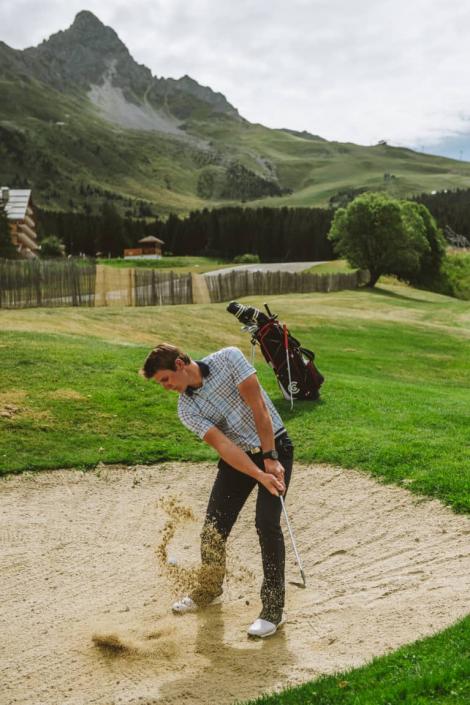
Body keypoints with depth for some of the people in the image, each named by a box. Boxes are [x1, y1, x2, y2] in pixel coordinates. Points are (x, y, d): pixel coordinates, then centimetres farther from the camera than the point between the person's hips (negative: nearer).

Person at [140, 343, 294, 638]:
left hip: (275, 448, -4)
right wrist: (260, 476, -31)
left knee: (267, 523, -16)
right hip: (238, 457, 4)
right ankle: (210, 588, 29)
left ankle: (273, 607, -4)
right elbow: (223, 445, -19)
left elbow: (258, 407, -20)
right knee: (214, 527, 1)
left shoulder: (229, 358, -18)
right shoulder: (186, 409, -9)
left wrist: (270, 459, -22)